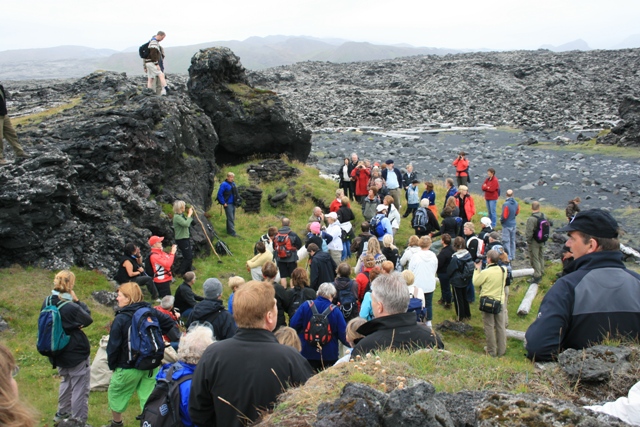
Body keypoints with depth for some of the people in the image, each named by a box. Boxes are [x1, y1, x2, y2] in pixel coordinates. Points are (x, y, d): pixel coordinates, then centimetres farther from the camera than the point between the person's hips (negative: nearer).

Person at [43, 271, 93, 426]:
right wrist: (77, 300, -12)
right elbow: (88, 319, -13)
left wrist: (74, 325, -6)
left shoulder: (47, 303, -8)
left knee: (66, 382, 29)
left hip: (58, 353, 8)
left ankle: (62, 413, 44)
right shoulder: (71, 307, -29)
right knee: (80, 388, 6)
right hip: (77, 354, -8)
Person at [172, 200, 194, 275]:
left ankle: (188, 270, 31)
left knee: (189, 256, 18)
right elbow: (186, 224, -31)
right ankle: (179, 272, 4)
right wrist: (189, 214, -20)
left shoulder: (182, 215, 8)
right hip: (181, 240, -9)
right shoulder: (177, 217, -21)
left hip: (185, 238, 9)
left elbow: (188, 223, 16)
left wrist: (190, 214, 5)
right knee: (188, 257, -5)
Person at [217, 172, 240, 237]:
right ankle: (232, 232, -4)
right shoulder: (224, 184, -15)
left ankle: (229, 231, 26)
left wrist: (237, 199, 12)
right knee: (230, 218, -7)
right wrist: (223, 203, -16)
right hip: (228, 204, -8)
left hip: (233, 203, 8)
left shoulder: (233, 184, 9)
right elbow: (219, 194, -17)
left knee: (232, 218, 14)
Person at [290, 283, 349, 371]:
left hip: (307, 354, 1)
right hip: (329, 356, -1)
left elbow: (293, 326, -7)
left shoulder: (306, 306, -6)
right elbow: (343, 335, -7)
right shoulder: (335, 311, -8)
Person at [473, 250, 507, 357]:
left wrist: (477, 269, 2)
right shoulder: (503, 270, -6)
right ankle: (501, 351, 21)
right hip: (500, 301, 4)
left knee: (489, 327, 7)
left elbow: (476, 282, -9)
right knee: (501, 326, 13)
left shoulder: (485, 272, -21)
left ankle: (491, 352, 14)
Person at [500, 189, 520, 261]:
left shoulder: (506, 204, -24)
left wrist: (501, 221, -1)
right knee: (513, 240, 17)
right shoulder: (516, 203, -3)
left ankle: (508, 257, 5)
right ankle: (513, 256, 26)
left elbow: (504, 216, -20)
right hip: (513, 224, 7)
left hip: (507, 225, -7)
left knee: (506, 241, 2)